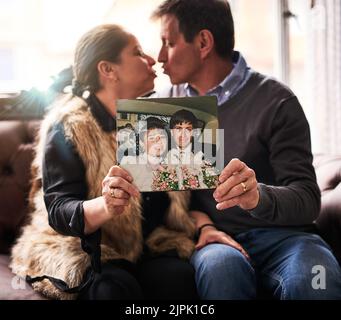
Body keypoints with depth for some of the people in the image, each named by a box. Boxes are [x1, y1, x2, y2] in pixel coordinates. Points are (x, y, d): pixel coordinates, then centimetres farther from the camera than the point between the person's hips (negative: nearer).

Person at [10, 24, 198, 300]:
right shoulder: (68, 126, -7)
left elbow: (182, 193, 9)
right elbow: (59, 212, -15)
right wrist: (105, 206, -36)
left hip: (151, 246, 4)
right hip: (82, 250, -4)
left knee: (179, 275, -28)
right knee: (116, 286, -34)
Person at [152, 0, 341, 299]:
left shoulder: (275, 101, -4)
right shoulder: (167, 105, 9)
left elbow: (307, 198, -9)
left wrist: (258, 197, -31)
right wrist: (202, 224, -10)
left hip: (279, 232, -1)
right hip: (212, 236, 2)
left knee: (315, 280, -35)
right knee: (221, 266, -35)